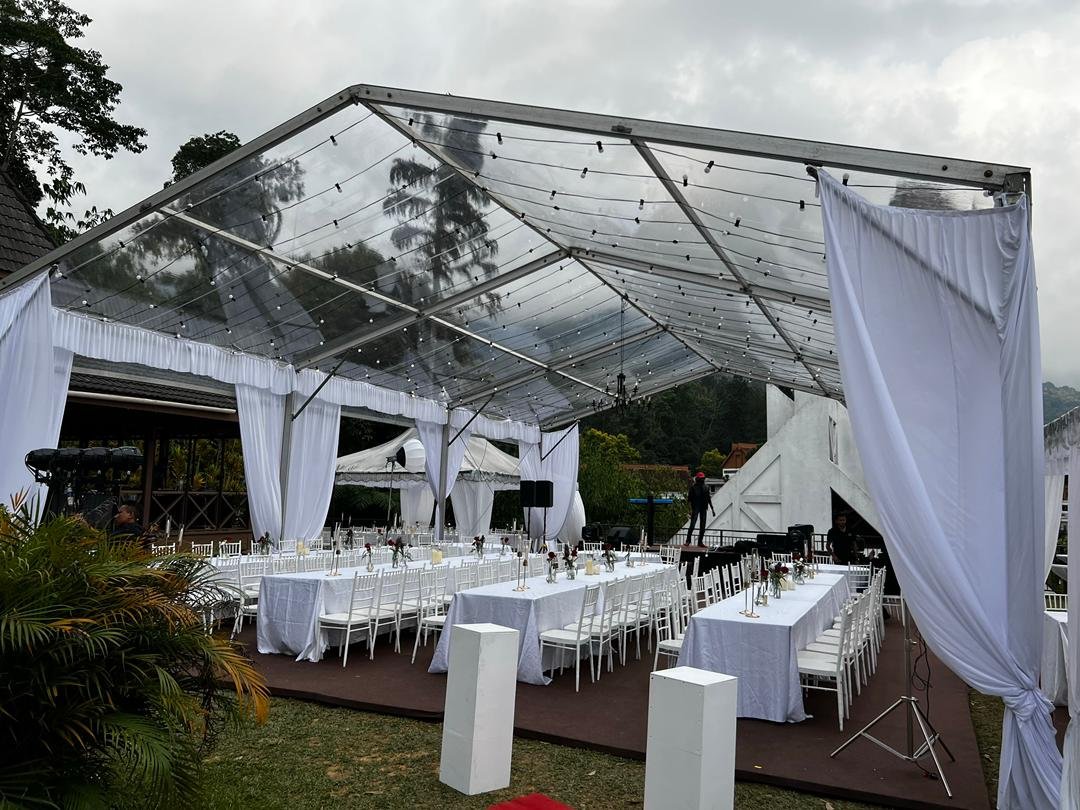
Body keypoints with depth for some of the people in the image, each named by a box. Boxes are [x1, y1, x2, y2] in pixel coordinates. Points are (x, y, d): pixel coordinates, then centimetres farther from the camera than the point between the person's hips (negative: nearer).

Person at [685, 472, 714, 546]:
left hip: (703, 509, 5)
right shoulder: (693, 487, -3)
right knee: (692, 525, -11)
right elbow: (690, 498, -2)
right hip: (695, 508, -5)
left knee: (703, 526, 5)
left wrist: (712, 509, 14)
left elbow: (709, 499, 15)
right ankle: (688, 541, -4)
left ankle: (700, 542, 13)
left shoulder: (706, 488, 9)